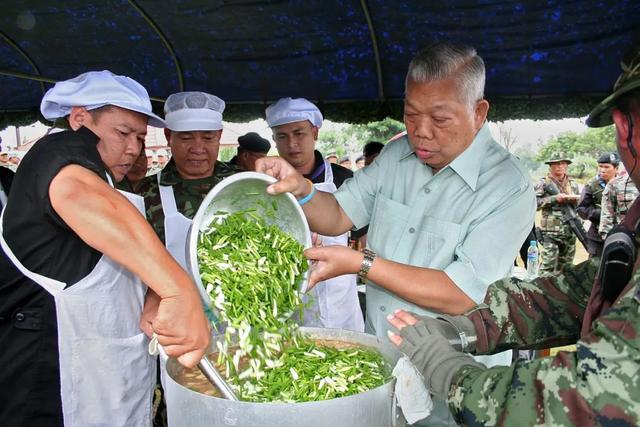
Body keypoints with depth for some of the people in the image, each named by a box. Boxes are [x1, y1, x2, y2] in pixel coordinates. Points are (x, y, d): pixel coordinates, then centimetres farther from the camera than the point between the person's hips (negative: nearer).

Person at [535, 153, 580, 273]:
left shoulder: (573, 185, 16)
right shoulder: (543, 183, 0)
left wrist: (575, 199, -1)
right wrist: (554, 198, -16)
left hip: (570, 232, 5)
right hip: (551, 232, -5)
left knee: (566, 267, 13)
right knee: (548, 266, -12)